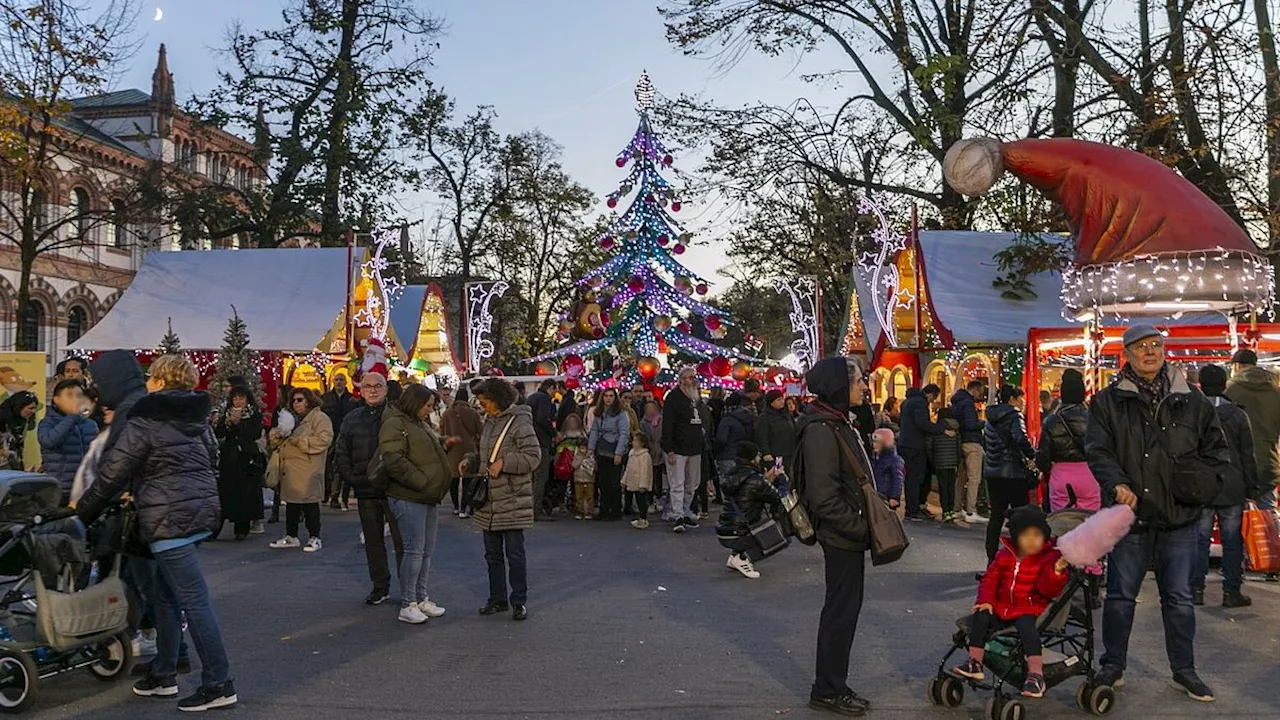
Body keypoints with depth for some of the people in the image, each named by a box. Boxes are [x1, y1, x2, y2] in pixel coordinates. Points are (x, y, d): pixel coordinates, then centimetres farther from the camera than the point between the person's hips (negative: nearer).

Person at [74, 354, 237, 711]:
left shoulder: (144, 421, -9)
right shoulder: (197, 418, 14)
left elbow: (114, 472, -6)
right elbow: (211, 461, 19)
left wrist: (83, 508, 9)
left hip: (169, 519, -8)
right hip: (200, 513, 9)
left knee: (194, 600, -6)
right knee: (166, 594, 19)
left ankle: (219, 684, -3)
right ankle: (163, 675, 28)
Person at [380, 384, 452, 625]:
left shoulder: (420, 425, 20)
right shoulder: (394, 424, -10)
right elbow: (394, 460, -21)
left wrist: (438, 487, 16)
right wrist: (422, 482, -19)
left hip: (429, 497, 9)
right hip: (408, 498, -9)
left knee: (427, 550, 12)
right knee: (414, 550, -8)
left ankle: (421, 599, 21)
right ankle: (407, 605, 1)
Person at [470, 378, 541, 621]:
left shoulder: (519, 422, -12)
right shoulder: (489, 421, 13)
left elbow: (533, 455, -17)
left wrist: (504, 463, -20)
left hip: (512, 501, -8)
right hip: (489, 501, 8)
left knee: (515, 554, 0)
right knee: (492, 554, 14)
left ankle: (519, 601, 12)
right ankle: (498, 599, 26)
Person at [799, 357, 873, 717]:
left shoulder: (837, 422, 11)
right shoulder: (821, 430, -21)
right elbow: (824, 498, -25)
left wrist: (864, 525, 12)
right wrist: (862, 528, -18)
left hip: (849, 532, 10)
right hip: (840, 535, -10)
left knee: (845, 607, 17)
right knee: (842, 610, 1)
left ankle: (832, 685, 30)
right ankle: (827, 690, 16)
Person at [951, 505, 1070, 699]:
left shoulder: (1049, 557, -5)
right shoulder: (1005, 555, 8)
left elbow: (1048, 589, -16)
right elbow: (990, 578, 14)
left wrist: (1056, 572, -35)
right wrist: (986, 600, 0)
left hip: (1030, 609, -5)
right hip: (1003, 607, 5)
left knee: (1026, 626, -34)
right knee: (981, 617, -15)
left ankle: (1036, 675, -28)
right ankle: (975, 663, -4)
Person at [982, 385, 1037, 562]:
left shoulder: (991, 417, 12)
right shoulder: (1014, 416, -10)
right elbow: (1020, 438, -26)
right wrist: (1032, 456, -16)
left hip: (992, 472, 7)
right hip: (1012, 472, -7)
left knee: (996, 515, 10)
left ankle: (991, 558, 10)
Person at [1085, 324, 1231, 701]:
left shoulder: (1192, 401, 5)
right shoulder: (1108, 401, -1)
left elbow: (1217, 450, 10)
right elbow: (1098, 450, -7)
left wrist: (1198, 483, -7)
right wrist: (1118, 484, -23)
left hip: (1180, 518, 2)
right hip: (1130, 515, -1)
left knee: (1179, 599, 12)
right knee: (1120, 596, 10)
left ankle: (1184, 670, 28)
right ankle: (1113, 666, 24)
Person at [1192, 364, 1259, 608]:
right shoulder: (1238, 415, -1)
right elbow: (1248, 457, 2)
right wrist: (1252, 488, 9)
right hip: (1232, 490, 0)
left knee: (1200, 540, 5)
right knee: (1232, 541, 6)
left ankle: (1196, 590, 7)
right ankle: (1231, 592, 9)